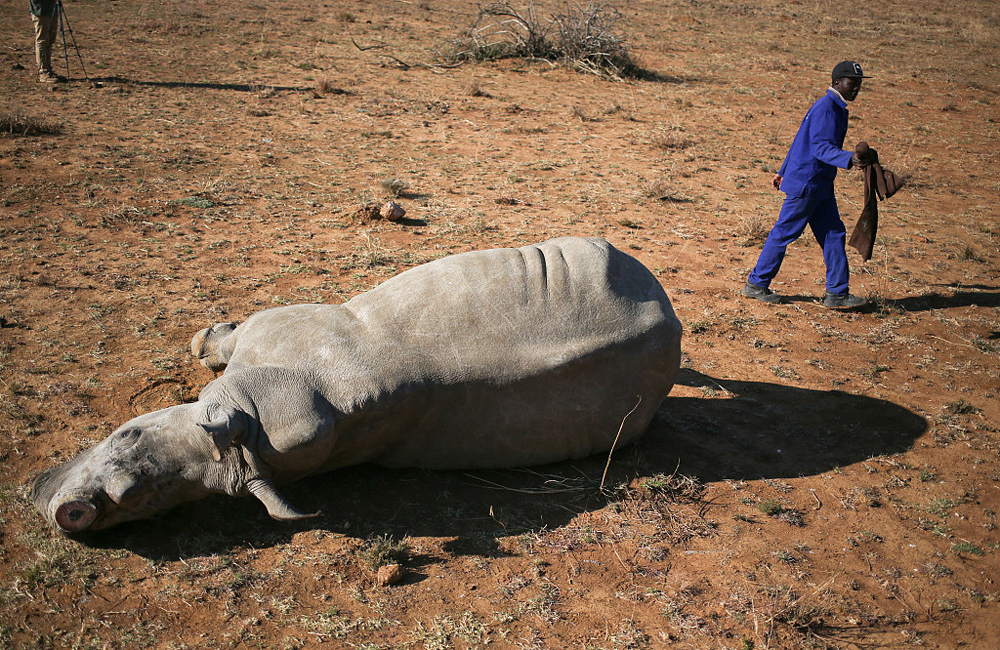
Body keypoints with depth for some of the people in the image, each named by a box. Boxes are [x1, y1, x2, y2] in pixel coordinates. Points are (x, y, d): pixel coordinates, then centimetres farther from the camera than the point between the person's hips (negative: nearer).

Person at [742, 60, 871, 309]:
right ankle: (756, 285, 11)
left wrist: (783, 172, 26)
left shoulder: (837, 109, 16)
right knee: (784, 233, -1)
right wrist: (848, 159, -41)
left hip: (821, 186, 10)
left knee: (834, 234, 7)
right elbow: (821, 148, -26)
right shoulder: (825, 108, -15)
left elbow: (802, 140, 22)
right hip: (805, 183, -10)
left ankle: (836, 293, 11)